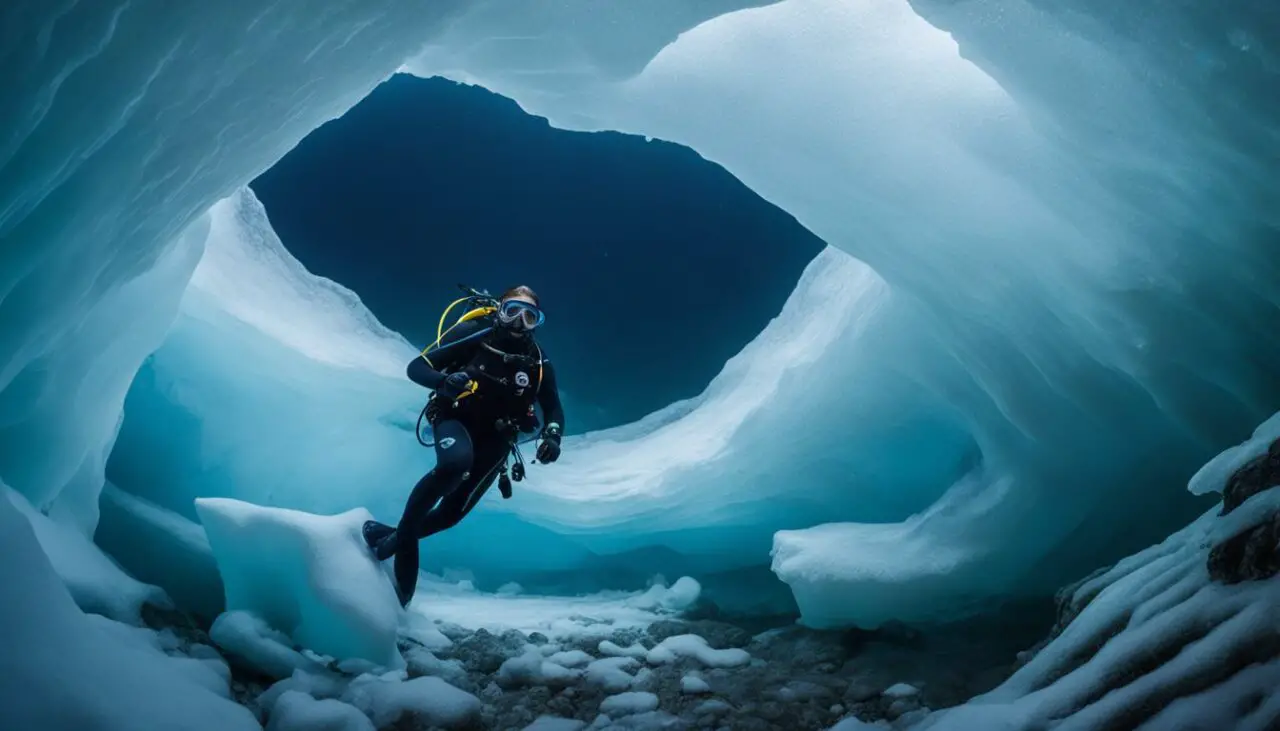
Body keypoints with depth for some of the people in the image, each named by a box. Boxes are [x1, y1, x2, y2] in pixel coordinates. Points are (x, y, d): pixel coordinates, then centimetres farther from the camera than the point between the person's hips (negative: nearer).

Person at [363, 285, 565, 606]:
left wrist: (552, 435, -16)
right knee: (456, 462, -37)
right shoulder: (474, 334, -9)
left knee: (452, 512, 0)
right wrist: (443, 381, -32)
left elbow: (554, 410, 8)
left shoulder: (538, 363, -1)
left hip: (494, 439, 4)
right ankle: (404, 535, -16)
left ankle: (388, 538, 26)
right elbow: (415, 367, -10)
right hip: (456, 419, -3)